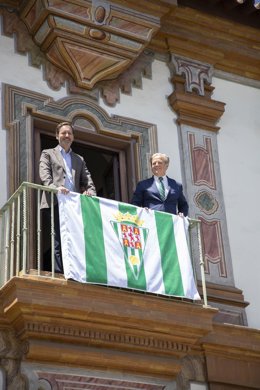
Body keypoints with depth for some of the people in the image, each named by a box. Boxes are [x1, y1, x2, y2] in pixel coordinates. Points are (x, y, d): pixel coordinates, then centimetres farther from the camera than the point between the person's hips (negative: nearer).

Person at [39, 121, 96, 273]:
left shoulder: (79, 159, 28)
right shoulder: (48, 154, 16)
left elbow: (87, 180, 17)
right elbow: (45, 176, -1)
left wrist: (90, 192, -6)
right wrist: (55, 188, -21)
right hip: (55, 203, -4)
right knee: (59, 240, -12)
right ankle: (59, 274, -13)